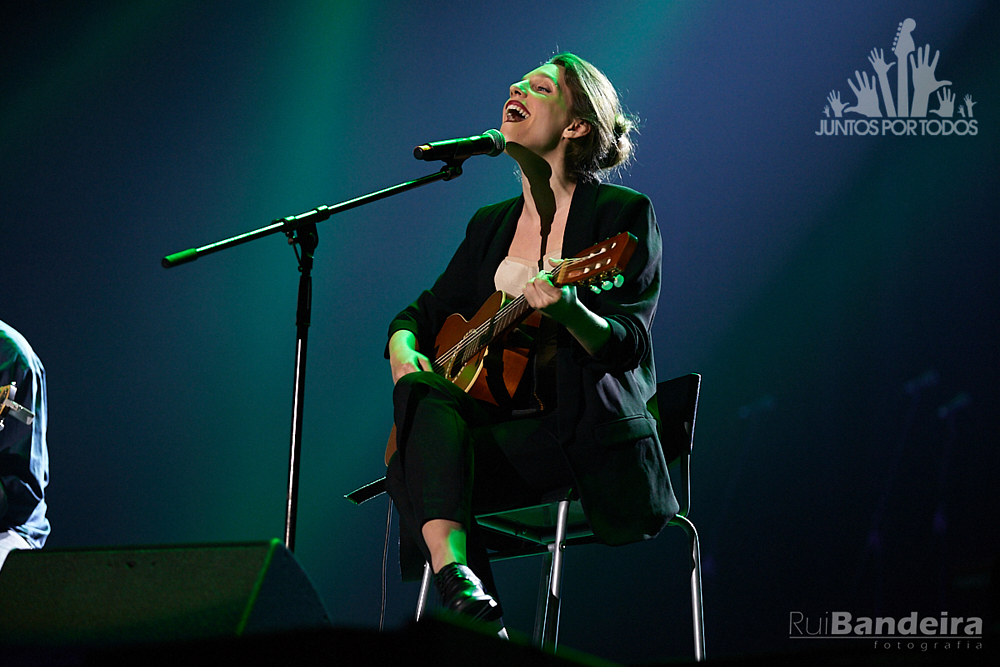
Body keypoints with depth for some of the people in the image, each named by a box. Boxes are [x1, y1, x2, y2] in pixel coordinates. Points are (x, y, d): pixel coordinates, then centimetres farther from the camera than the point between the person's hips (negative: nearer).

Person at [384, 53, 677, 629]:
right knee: (425, 392, -31)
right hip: (498, 417, 5)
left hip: (588, 433, -5)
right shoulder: (491, 224, 21)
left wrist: (571, 314, -33)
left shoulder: (624, 213, 0)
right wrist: (402, 346, -1)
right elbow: (427, 311, 25)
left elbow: (628, 345, -10)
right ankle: (460, 584, -49)